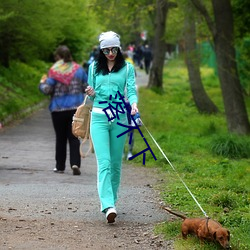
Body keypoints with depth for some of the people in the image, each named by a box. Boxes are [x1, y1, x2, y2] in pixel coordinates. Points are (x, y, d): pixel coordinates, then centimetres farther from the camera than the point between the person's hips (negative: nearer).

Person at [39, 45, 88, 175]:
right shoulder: (78, 69, 2)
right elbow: (87, 87, 6)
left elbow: (47, 90, -11)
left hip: (58, 109, -2)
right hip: (76, 108, 2)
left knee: (60, 138, 10)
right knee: (74, 137, 3)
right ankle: (75, 163, -14)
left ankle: (60, 166, 16)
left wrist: (42, 83, 9)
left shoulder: (54, 71, -9)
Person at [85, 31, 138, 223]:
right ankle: (108, 206, -24)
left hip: (119, 118, 0)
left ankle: (111, 199, 21)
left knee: (116, 162, 6)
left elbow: (131, 90, -3)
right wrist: (91, 94, -6)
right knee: (104, 162, -13)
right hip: (99, 117, 0)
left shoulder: (127, 68, 7)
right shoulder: (94, 68, 11)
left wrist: (134, 104, -24)